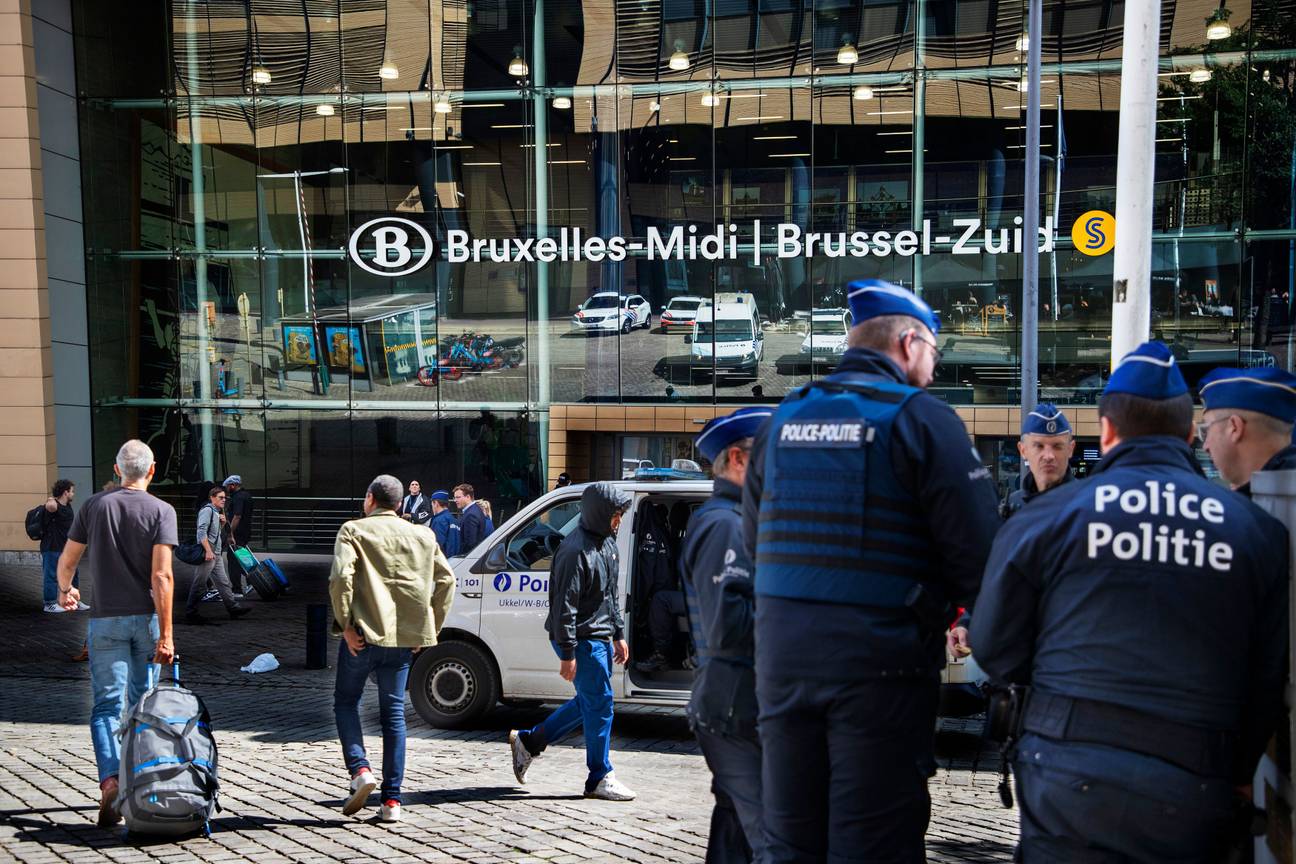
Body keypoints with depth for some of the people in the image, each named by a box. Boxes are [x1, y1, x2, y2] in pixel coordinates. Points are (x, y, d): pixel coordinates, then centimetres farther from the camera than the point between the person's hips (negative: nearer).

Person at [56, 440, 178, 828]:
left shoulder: (94, 506, 2)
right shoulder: (161, 511, -6)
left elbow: (67, 560, 7)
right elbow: (161, 575, -13)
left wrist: (65, 590, 30)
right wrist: (165, 634, -13)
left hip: (105, 618, 1)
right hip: (145, 617, -1)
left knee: (107, 705, 1)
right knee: (143, 703, 13)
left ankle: (110, 778, -18)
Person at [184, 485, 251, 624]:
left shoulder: (217, 512, 19)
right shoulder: (207, 510, -10)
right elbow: (202, 532, -20)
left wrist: (222, 523, 8)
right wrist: (208, 551, -25)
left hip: (216, 554, 10)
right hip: (207, 554, -10)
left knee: (223, 582, 11)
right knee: (199, 585, -4)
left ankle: (234, 608, 14)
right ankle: (190, 614, 2)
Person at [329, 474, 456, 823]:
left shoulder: (353, 531, -1)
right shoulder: (423, 536, 11)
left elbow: (340, 577, -17)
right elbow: (446, 579, 7)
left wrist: (345, 623, -10)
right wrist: (430, 628, 9)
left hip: (364, 633, -3)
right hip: (404, 637, 4)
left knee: (346, 700, 17)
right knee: (394, 713, 10)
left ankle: (360, 770, -2)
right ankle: (392, 800, 8)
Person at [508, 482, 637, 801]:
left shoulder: (606, 543, 11)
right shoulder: (577, 551, -20)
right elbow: (564, 606, -21)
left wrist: (618, 635, 20)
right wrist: (567, 654, -21)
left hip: (600, 638, 10)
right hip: (583, 640, -10)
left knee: (589, 702, 17)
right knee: (600, 704, -3)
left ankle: (528, 741, 28)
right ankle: (599, 779, 10)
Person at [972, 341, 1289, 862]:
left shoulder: (1047, 516, -3)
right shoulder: (1261, 532, 2)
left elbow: (995, 649, 1)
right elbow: (1271, 682, 4)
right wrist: (1236, 775, 19)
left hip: (1070, 780, -1)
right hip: (1194, 796, 2)